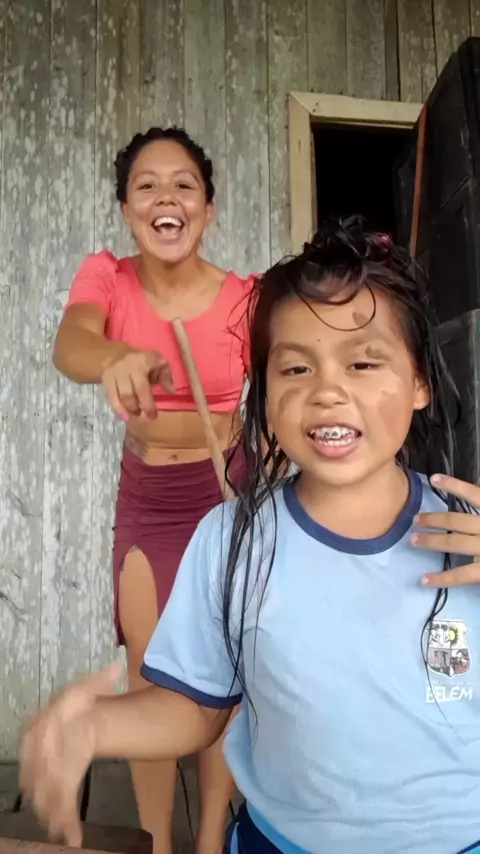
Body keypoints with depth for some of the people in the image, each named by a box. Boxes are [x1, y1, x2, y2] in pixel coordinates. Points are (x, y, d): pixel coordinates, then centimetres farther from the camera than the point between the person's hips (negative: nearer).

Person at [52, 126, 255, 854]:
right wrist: (119, 358, -54)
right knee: (148, 675, 11)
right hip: (143, 500, 2)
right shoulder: (106, 277, -10)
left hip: (226, 492, -1)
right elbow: (69, 345, -32)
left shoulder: (244, 299, -13)